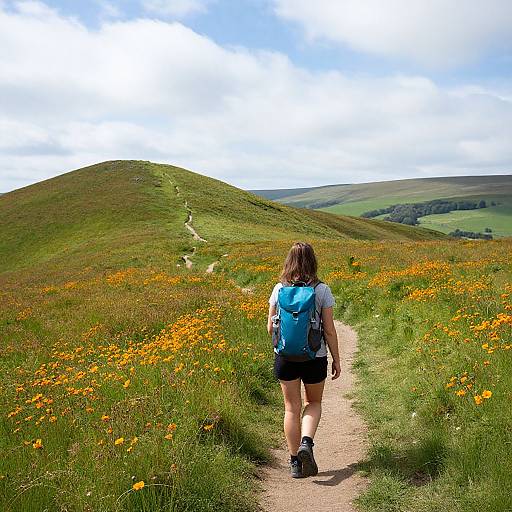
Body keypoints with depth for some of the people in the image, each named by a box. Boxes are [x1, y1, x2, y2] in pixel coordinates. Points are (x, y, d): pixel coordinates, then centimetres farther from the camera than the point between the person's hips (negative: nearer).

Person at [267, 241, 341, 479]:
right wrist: (336, 360, 4)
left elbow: (271, 328, 2)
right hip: (315, 357, -1)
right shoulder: (322, 290, -9)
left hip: (285, 356, 1)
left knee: (292, 408, 12)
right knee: (313, 403, 21)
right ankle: (306, 442, -2)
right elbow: (329, 330, -6)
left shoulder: (279, 289, -4)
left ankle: (295, 462, 18)